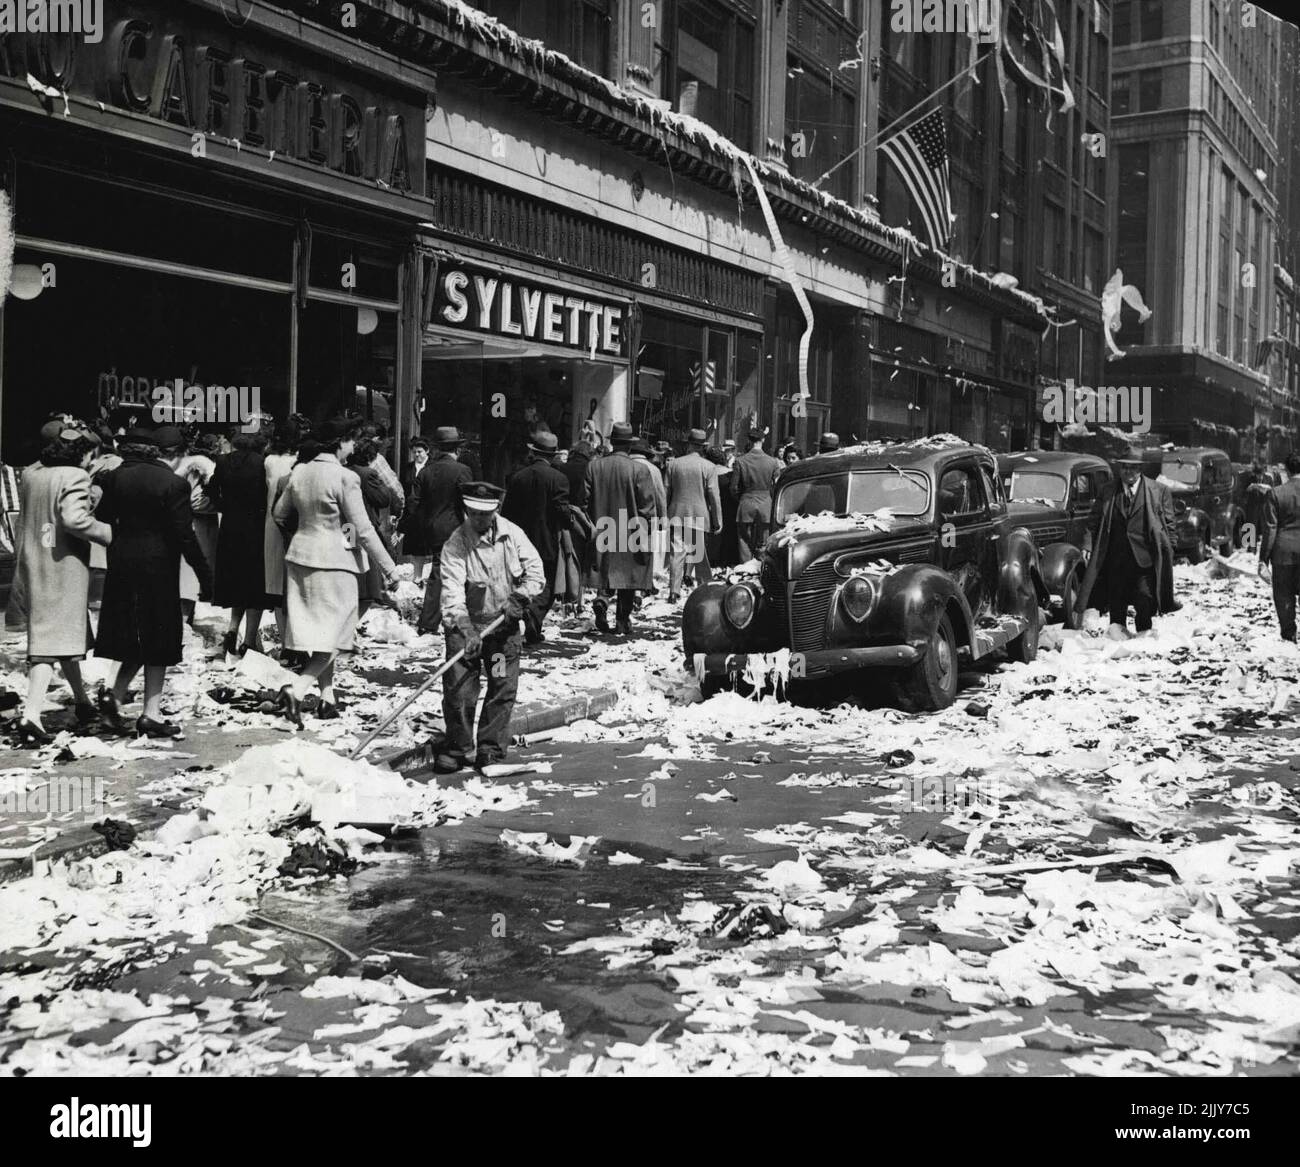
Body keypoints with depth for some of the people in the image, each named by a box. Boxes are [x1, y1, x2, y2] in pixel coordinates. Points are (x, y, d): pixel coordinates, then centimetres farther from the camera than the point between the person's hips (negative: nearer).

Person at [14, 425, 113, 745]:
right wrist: (109, 533, -16)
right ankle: (30, 715, -12)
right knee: (53, 639, -4)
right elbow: (74, 519, -26)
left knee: (64, 632, 19)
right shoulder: (75, 476, -14)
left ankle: (82, 701, 32)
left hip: (33, 562, 8)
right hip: (64, 564, -8)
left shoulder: (32, 474, 8)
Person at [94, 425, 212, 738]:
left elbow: (103, 520, 7)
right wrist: (205, 573, -5)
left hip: (121, 564, 6)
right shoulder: (173, 483, -13)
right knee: (158, 641, 5)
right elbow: (184, 534, -13)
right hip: (158, 566, -5)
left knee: (134, 638, 19)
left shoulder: (115, 477, 4)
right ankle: (150, 715, 8)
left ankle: (115, 695, 5)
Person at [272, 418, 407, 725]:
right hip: (335, 562, -7)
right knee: (335, 634, 1)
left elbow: (280, 514, 15)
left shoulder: (300, 472, 4)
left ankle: (327, 698, 21)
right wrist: (390, 568, -8)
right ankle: (297, 690, -15)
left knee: (318, 631, 15)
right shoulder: (345, 478, -15)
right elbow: (363, 530, -14)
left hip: (300, 559, 7)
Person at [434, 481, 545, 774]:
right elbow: (452, 591, -21)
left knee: (503, 689, 3)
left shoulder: (511, 533, -2)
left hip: (504, 623, 3)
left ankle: (491, 749, 14)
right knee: (459, 690, -4)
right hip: (467, 625, -3)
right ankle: (456, 749, 11)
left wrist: (520, 598, -15)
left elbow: (535, 571, 2)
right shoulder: (455, 544, -13)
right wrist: (465, 629, -32)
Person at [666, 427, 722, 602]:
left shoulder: (674, 464, 4)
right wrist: (718, 522, -1)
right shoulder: (709, 467, -4)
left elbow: (667, 492, 8)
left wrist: (664, 515, 16)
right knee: (699, 555, 10)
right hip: (699, 516, -1)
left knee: (677, 553, 1)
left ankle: (674, 591, -5)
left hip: (677, 516, 1)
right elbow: (714, 496, -6)